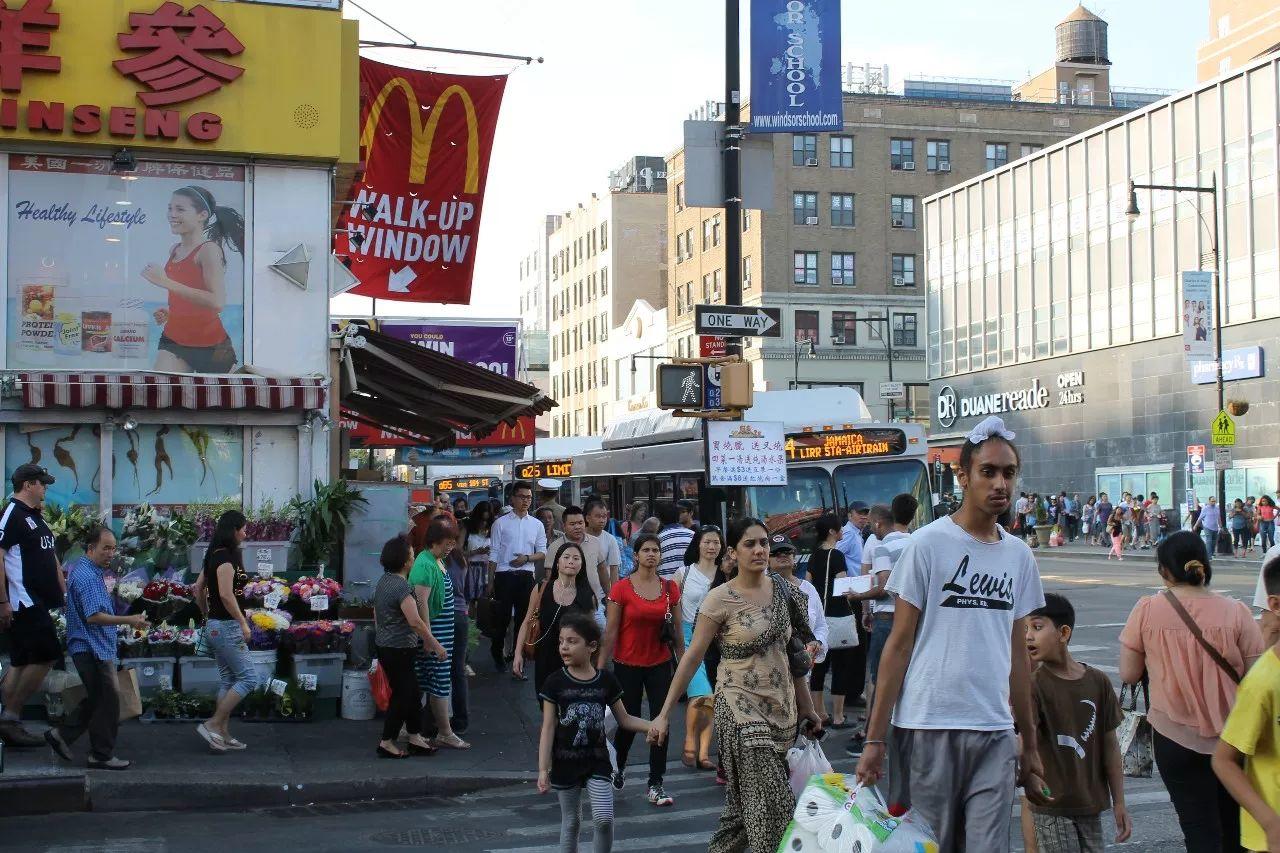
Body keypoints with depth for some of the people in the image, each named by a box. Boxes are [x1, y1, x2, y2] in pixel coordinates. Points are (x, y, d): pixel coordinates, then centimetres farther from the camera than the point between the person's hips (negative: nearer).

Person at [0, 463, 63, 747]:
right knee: (46, 656, -12)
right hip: (23, 603, -10)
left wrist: (64, 593, 20)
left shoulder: (36, 517, 19)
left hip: (37, 603, 10)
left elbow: (51, 558, 25)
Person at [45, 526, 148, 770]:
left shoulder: (80, 569, 15)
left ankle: (62, 735, 19)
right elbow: (94, 616, -27)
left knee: (97, 699, 16)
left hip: (96, 648, 11)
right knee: (108, 700, -4)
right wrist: (129, 620, -28)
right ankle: (102, 756, 3)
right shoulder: (88, 577, -19)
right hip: (92, 649, -11)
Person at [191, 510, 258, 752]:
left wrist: (208, 616, 25)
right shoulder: (226, 556, -16)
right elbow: (226, 595, -23)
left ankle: (223, 735, 15)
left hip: (215, 625, 10)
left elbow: (198, 590, 19)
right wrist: (243, 623, -17)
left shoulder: (213, 556, 13)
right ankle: (212, 725, -6)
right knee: (249, 678, -6)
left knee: (229, 681, 14)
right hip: (227, 626, -10)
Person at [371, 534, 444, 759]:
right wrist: (435, 645, -16)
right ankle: (387, 742, 9)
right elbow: (415, 621, -23)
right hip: (399, 649, -10)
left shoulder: (383, 581, 8)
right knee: (402, 695, 1)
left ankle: (415, 738, 21)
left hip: (383, 645, 10)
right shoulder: (401, 586, -22)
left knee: (411, 692, 16)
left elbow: (376, 614, 18)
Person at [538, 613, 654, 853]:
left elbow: (624, 719, 8)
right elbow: (548, 729, -7)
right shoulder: (556, 682, -8)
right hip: (565, 762, -1)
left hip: (597, 761, 1)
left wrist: (654, 725, -8)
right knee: (571, 822, 9)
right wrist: (543, 770, -11)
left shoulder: (606, 680, -2)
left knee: (604, 819, -10)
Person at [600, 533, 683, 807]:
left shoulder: (670, 588, 1)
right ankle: (618, 765, 37)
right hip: (628, 665, -2)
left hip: (660, 665, 2)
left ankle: (656, 785, 8)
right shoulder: (622, 589, -8)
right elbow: (611, 631, -6)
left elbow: (677, 629, 7)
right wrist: (601, 668, -7)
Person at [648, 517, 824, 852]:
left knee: (748, 800, 12)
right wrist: (664, 714, -10)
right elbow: (692, 657, -8)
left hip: (781, 704, 5)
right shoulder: (720, 599, -11)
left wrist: (807, 707, 15)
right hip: (741, 705, -5)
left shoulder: (783, 590, 5)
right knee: (773, 802, -8)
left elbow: (791, 652, 13)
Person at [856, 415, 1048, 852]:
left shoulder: (1019, 556, 10)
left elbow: (1018, 654, 15)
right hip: (928, 728, -4)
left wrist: (1030, 742, 16)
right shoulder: (927, 544, -5)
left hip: (995, 733, 4)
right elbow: (899, 644, -4)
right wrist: (874, 738, -7)